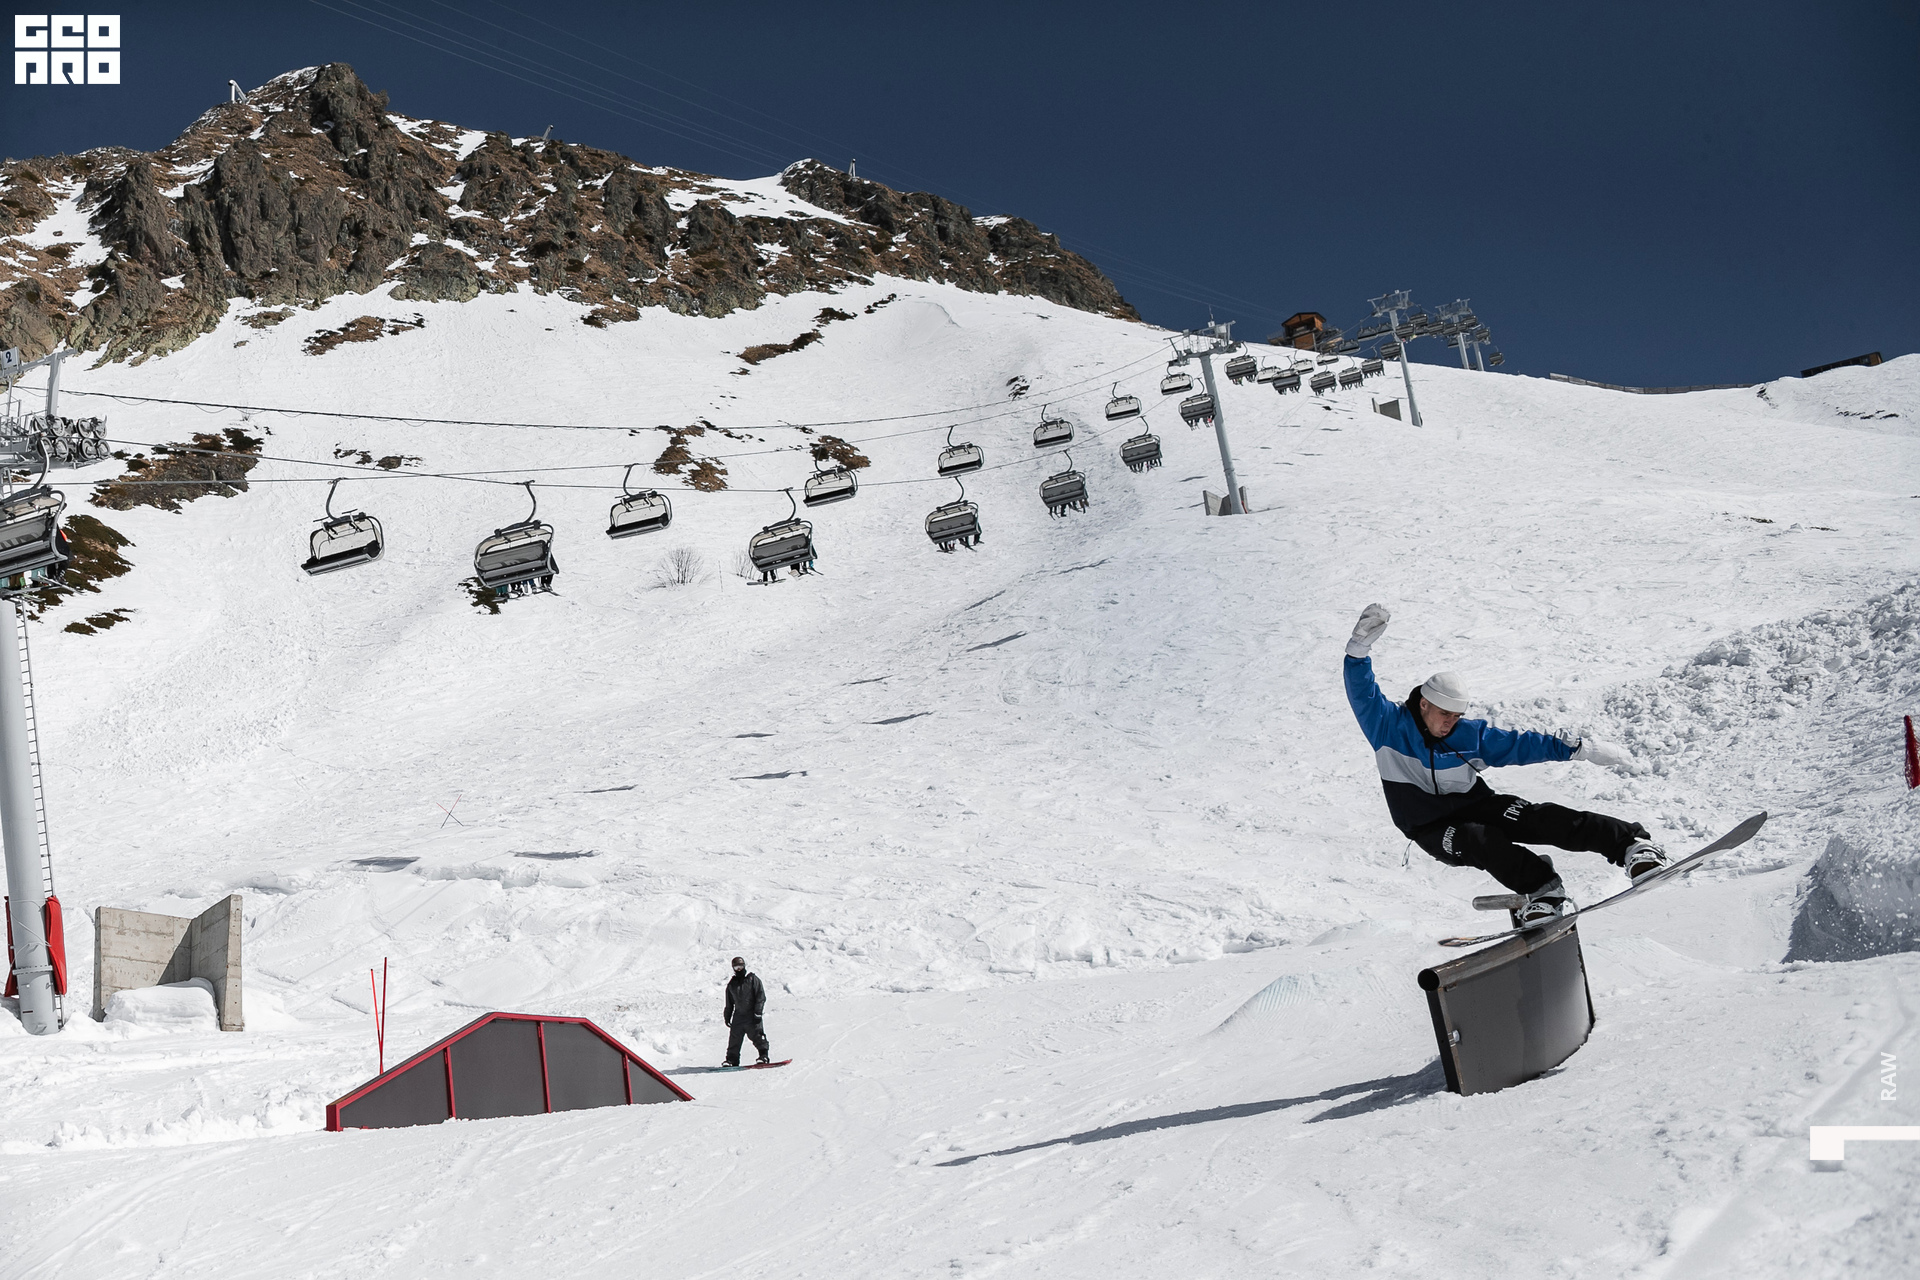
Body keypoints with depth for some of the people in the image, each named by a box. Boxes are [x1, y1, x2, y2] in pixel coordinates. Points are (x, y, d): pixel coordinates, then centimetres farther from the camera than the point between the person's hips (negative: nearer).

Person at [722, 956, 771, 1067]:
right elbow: (729, 1003, 22)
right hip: (738, 1016, 4)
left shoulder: (753, 979, 0)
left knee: (757, 1036, -10)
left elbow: (761, 996, -5)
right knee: (734, 1039, 2)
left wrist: (757, 1013, -12)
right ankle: (732, 1060, 10)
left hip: (751, 1015, -4)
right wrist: (727, 1017, 17)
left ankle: (764, 1056, -4)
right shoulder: (731, 984, 14)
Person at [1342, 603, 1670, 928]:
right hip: (1433, 829, -2)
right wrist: (1360, 646, -38)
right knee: (1481, 841, -37)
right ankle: (1539, 887, -43)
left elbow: (1522, 744, 4)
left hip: (1477, 806, 2)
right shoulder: (1388, 726, -9)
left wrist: (1582, 748, 1)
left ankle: (1631, 844, -30)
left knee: (1540, 818, -24)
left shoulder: (1470, 735, 0)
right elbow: (1361, 692, -22)